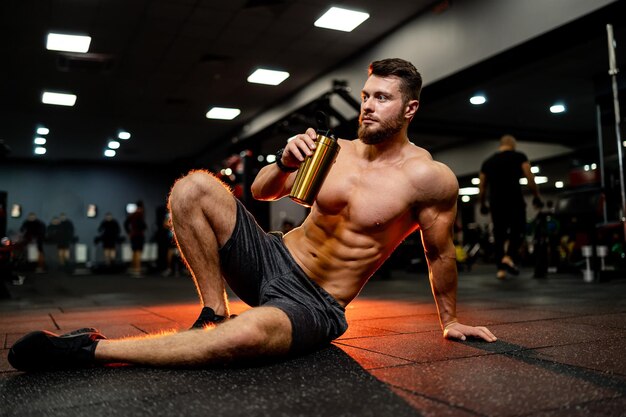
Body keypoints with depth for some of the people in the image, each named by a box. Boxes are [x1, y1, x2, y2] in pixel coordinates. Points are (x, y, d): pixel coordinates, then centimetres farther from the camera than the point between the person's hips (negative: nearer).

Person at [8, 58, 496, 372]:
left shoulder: (427, 177, -10)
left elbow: (441, 254, 2)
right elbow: (261, 192, 8)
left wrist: (450, 319, 13)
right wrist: (284, 165, -15)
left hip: (315, 305, -5)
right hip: (271, 259, 5)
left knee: (247, 336, -40)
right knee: (195, 186, -14)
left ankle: (88, 349, -21)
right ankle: (214, 315, -5)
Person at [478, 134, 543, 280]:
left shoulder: (487, 161, 17)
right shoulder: (519, 156, 5)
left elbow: (481, 188, 16)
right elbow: (530, 179, -2)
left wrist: (483, 205, 28)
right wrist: (537, 196, 10)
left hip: (496, 203, 4)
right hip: (514, 200, -4)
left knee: (499, 235, 11)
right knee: (518, 231, 7)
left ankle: (500, 269, 9)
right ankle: (509, 257, -17)